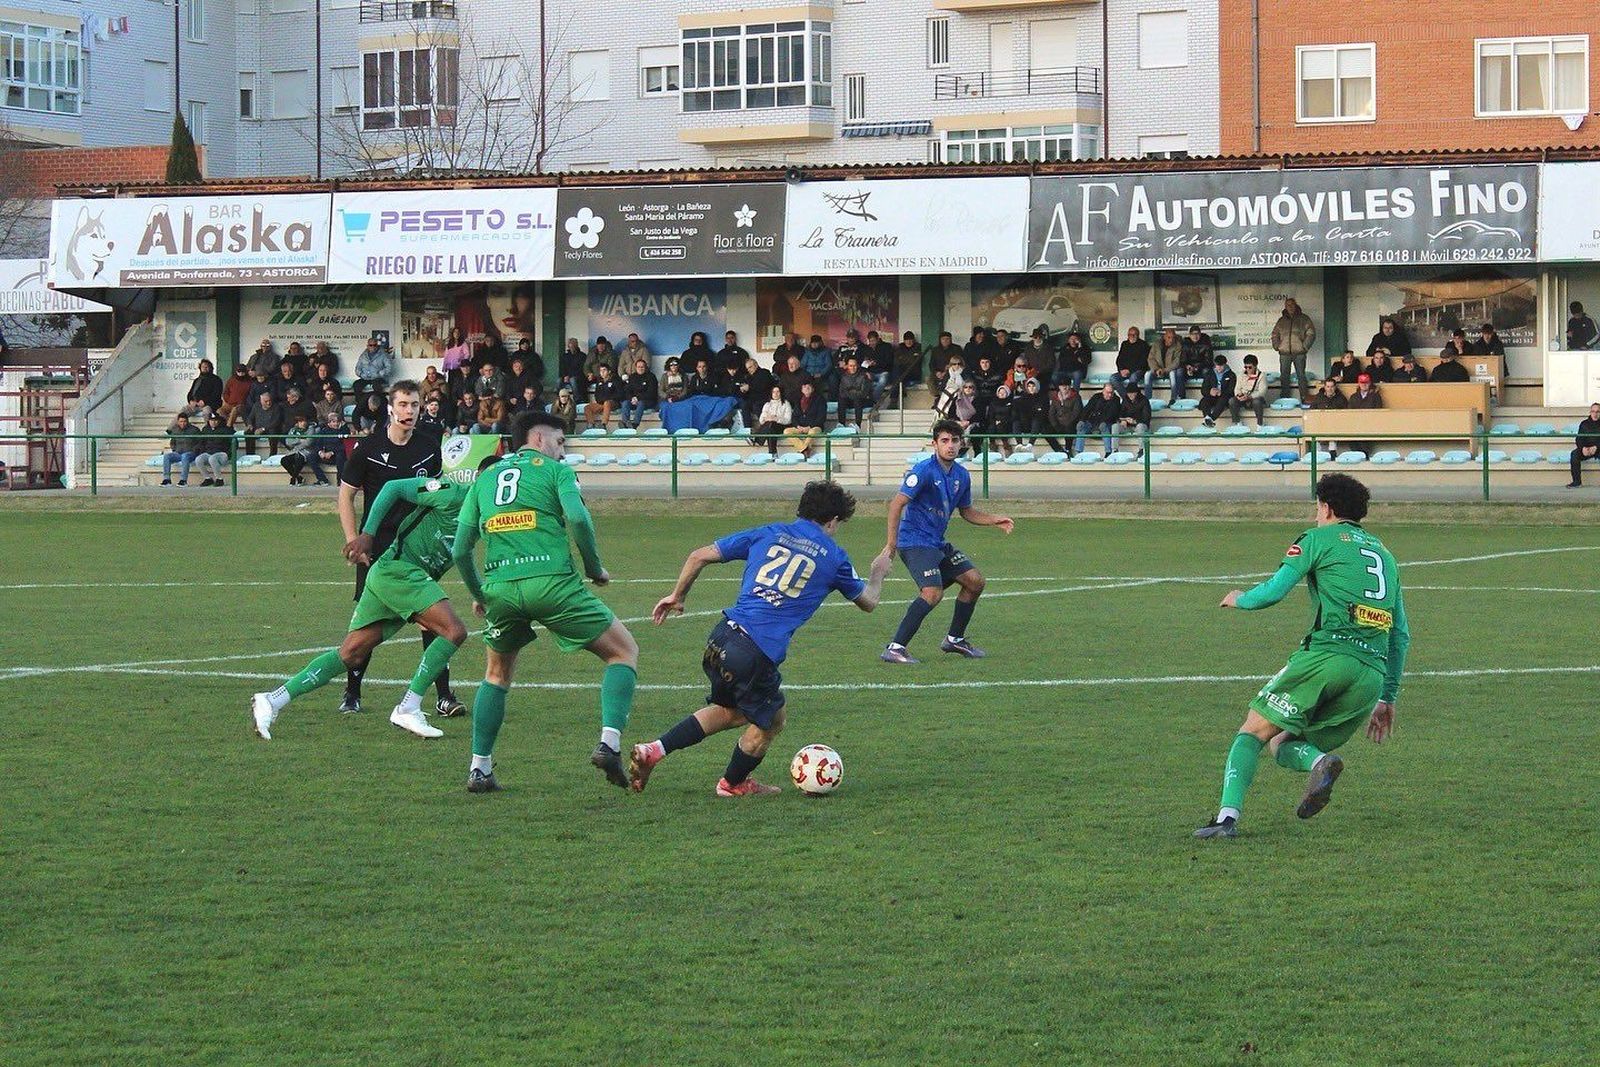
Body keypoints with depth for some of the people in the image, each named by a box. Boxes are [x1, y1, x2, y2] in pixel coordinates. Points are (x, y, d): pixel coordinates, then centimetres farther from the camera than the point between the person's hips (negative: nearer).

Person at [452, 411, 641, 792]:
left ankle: (479, 769, 20)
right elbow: (577, 517, -9)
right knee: (624, 651, 9)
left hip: (500, 587, 4)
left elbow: (460, 549, 18)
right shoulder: (554, 470, 10)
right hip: (553, 582, -4)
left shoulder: (485, 478, 22)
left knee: (497, 674, 27)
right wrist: (594, 567, 4)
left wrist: (478, 595, 32)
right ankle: (609, 743, -10)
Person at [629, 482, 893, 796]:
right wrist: (878, 573, 47)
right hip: (758, 652, -5)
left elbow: (699, 556, 12)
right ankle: (733, 783, 38)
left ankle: (653, 750, 18)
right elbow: (868, 601, 25)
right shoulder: (833, 557, 7)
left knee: (732, 709, 27)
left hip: (721, 637, 5)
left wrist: (677, 596, 27)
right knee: (769, 721, 21)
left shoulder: (769, 534, 14)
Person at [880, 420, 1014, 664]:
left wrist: (995, 520, 8)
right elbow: (896, 504, -19)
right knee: (933, 593, -25)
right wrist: (891, 545, -22)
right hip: (915, 541, -9)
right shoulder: (924, 470, -16)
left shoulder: (961, 475, 9)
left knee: (975, 581, 11)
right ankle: (895, 648, -24)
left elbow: (966, 511, 23)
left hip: (938, 543, 9)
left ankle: (954, 639, 27)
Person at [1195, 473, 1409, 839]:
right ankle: (1319, 761, -20)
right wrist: (1388, 699, 31)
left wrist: (1238, 599, 25)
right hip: (1372, 677, 5)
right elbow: (1401, 636, 28)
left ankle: (1228, 815, -17)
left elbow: (1273, 591, 2)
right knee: (1283, 745, 15)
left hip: (1326, 655, -5)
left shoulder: (1319, 539, 10)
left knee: (1253, 733, 4)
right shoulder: (1385, 555, 28)